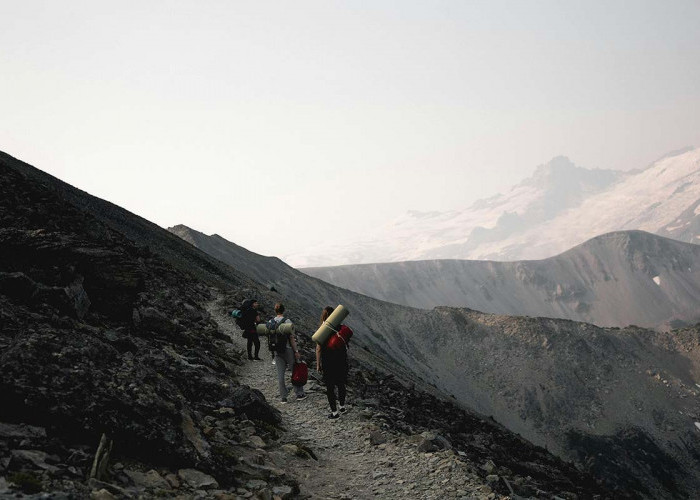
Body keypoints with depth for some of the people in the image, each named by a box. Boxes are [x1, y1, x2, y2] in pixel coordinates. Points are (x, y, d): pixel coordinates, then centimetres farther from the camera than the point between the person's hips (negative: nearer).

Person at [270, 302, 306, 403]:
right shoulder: (287, 321, -13)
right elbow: (291, 338, -13)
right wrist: (296, 351, -8)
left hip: (277, 350, 4)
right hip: (288, 349, -4)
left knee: (280, 374, 7)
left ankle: (283, 397, 8)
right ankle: (299, 394, 16)